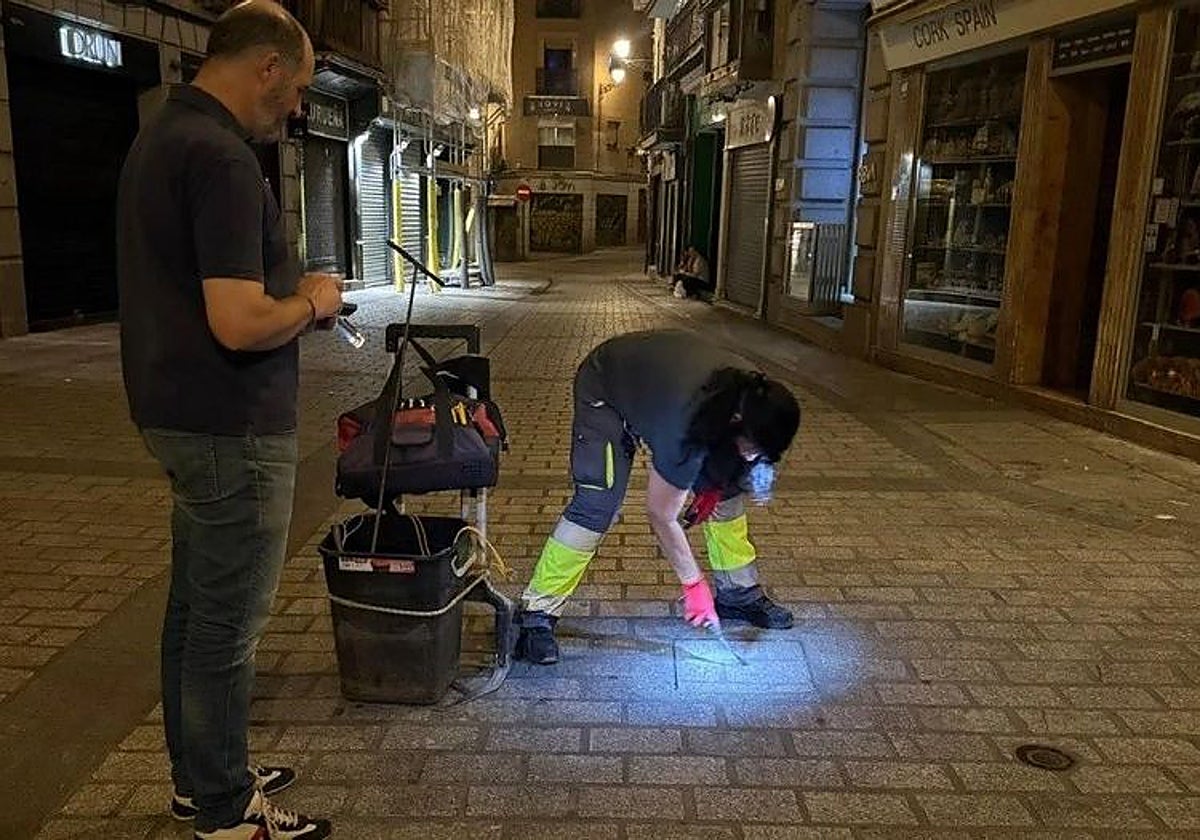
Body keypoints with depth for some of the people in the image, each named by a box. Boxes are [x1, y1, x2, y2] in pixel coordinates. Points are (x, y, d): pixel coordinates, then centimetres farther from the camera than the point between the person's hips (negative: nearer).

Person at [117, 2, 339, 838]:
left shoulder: (163, 135, 12)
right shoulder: (222, 156, -21)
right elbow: (240, 324, -27)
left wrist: (287, 286, 12)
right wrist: (312, 302, -9)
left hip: (184, 416, 10)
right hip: (232, 427, -10)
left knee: (196, 606, 19)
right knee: (228, 623, 3)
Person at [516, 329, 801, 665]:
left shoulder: (753, 396, -23)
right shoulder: (684, 427, -42)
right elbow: (661, 515, -28)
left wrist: (713, 488, -9)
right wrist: (693, 584, -19)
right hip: (605, 388, -7)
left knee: (726, 486, 3)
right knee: (596, 503, -21)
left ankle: (740, 593, 19)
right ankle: (536, 615, -13)